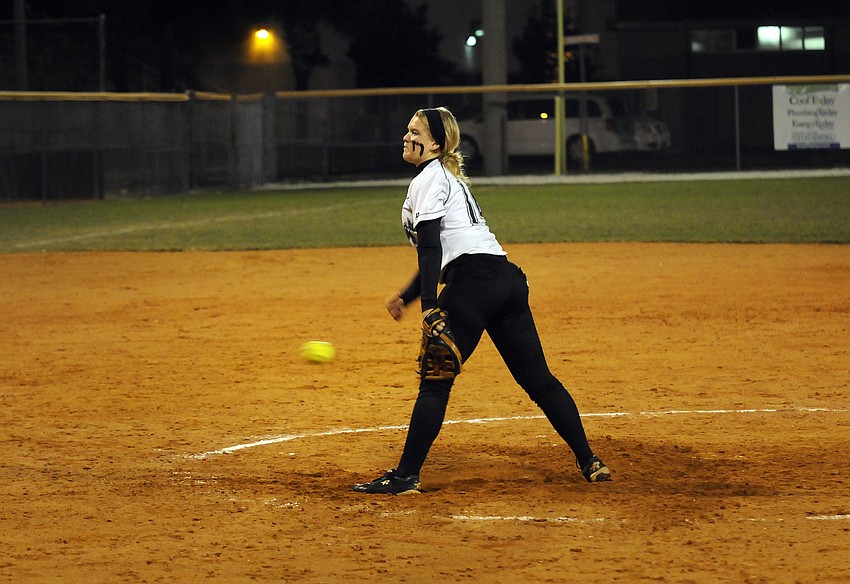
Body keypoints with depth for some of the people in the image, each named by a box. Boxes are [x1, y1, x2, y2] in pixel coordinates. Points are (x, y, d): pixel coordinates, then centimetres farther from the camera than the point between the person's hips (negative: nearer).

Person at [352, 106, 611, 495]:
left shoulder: (428, 179, -1)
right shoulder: (449, 177, 28)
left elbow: (431, 248, -13)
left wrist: (429, 307, -21)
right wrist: (407, 296, 33)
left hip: (473, 283, -9)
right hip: (507, 279, 9)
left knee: (435, 380, -6)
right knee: (538, 379, 12)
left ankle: (406, 476, -5)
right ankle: (589, 462, 13)